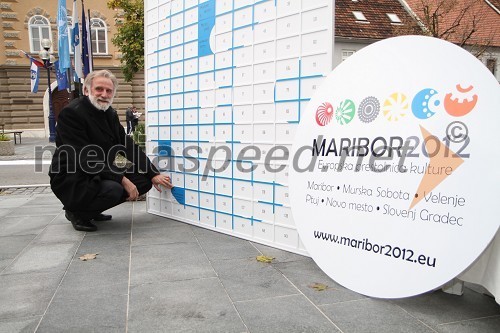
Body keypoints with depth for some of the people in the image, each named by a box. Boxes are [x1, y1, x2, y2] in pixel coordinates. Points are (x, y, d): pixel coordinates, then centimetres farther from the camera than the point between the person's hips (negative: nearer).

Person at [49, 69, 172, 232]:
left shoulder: (110, 113, 7)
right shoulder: (71, 113, -18)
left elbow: (129, 145, 7)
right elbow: (84, 158, -25)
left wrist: (153, 174, -2)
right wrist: (122, 179, -29)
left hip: (101, 174, 9)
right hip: (72, 179, -9)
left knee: (144, 180, -1)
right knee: (113, 189, -34)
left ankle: (92, 209, 10)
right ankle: (76, 212, -2)